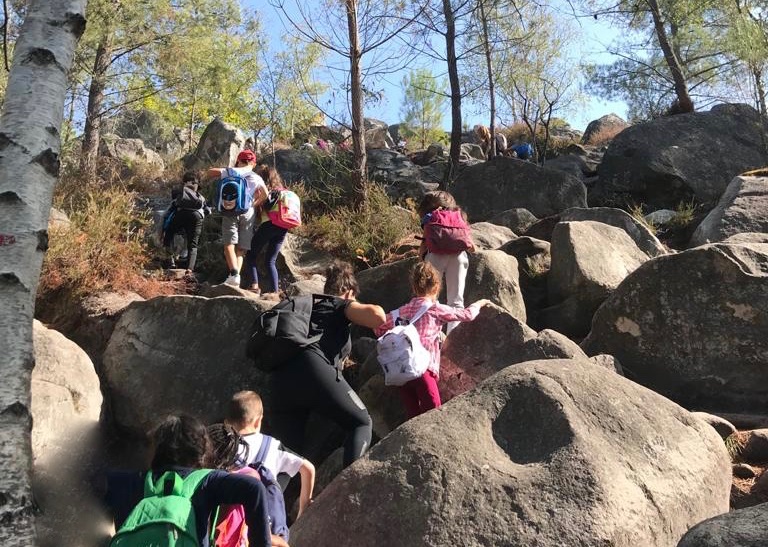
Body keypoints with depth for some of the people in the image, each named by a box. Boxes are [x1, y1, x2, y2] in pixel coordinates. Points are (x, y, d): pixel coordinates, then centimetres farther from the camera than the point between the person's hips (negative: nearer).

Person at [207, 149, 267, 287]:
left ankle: (234, 274, -29)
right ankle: (236, 279, -10)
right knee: (240, 249, 4)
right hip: (248, 213, 2)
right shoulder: (257, 178, 14)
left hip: (231, 211, -2)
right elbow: (266, 196, 3)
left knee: (229, 245, -9)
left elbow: (210, 172, 8)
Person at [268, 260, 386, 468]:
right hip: (314, 370, -6)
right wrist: (382, 326, 20)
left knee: (288, 449, 13)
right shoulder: (343, 305, 15)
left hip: (279, 378, 6)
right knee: (361, 422, 11)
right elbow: (377, 314, -3)